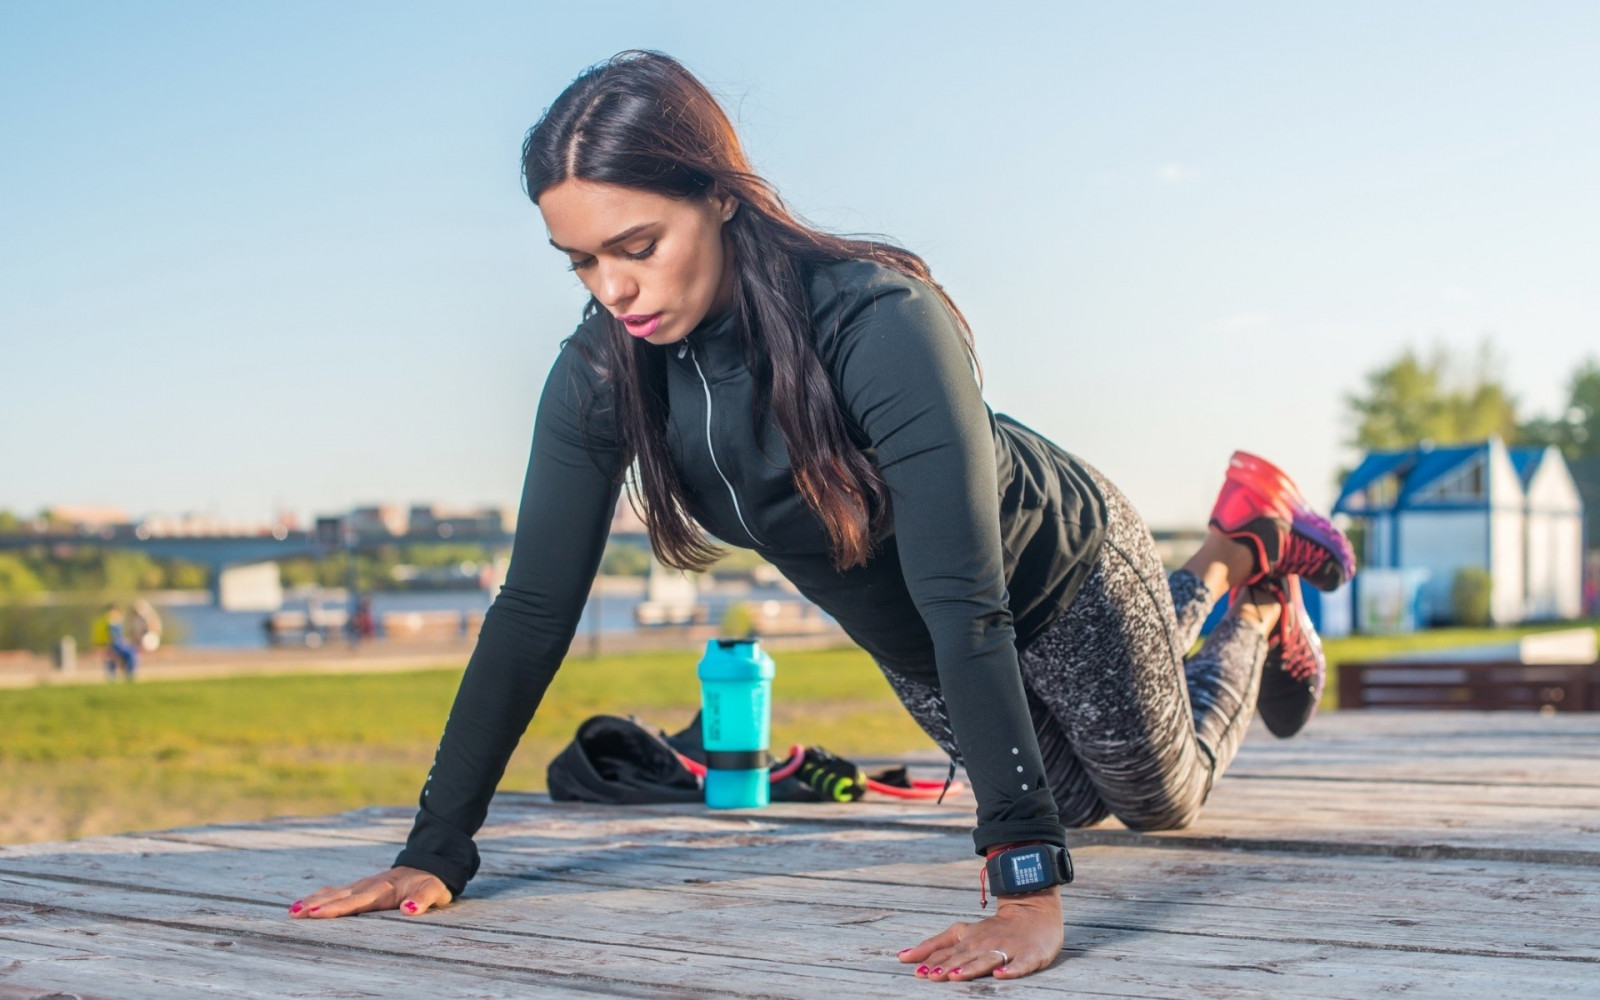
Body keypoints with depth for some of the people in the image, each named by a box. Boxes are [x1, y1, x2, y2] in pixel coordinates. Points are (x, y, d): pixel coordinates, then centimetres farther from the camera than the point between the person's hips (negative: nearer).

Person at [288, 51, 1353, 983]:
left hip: (1057, 576, -5)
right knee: (1073, 801, 28)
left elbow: (967, 601, -48)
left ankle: (1248, 552, 39)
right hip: (912, 646, 5)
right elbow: (534, 610, -23)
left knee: (1164, 798, 19)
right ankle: (1195, 593, 52)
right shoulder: (602, 372, -27)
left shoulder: (882, 321, -42)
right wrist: (435, 852, -25)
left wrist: (1028, 890, -54)